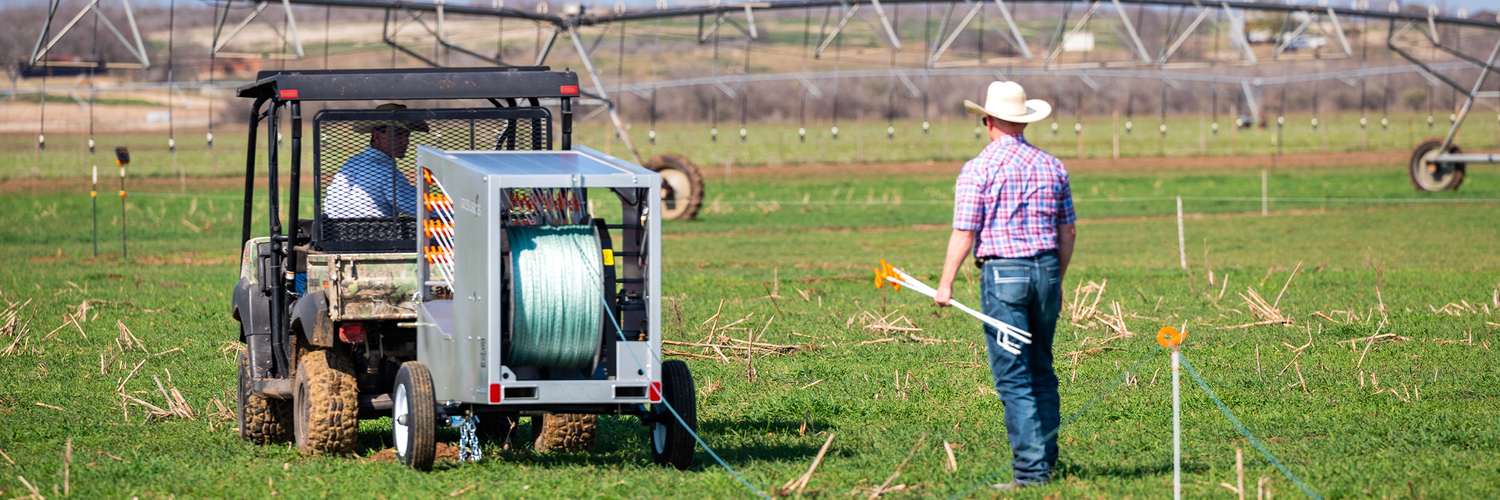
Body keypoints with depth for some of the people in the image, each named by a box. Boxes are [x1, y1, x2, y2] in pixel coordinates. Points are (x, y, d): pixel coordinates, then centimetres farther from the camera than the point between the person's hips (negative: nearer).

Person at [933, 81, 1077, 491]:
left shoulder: (978, 169, -7)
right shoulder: (1051, 166, 8)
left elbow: (964, 234, -10)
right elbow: (1067, 233, 12)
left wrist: (946, 284, -2)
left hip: (1002, 273, -5)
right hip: (1046, 270, 5)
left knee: (1014, 378, -4)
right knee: (1041, 371, 17)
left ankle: (1031, 469, -7)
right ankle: (1047, 455, 23)